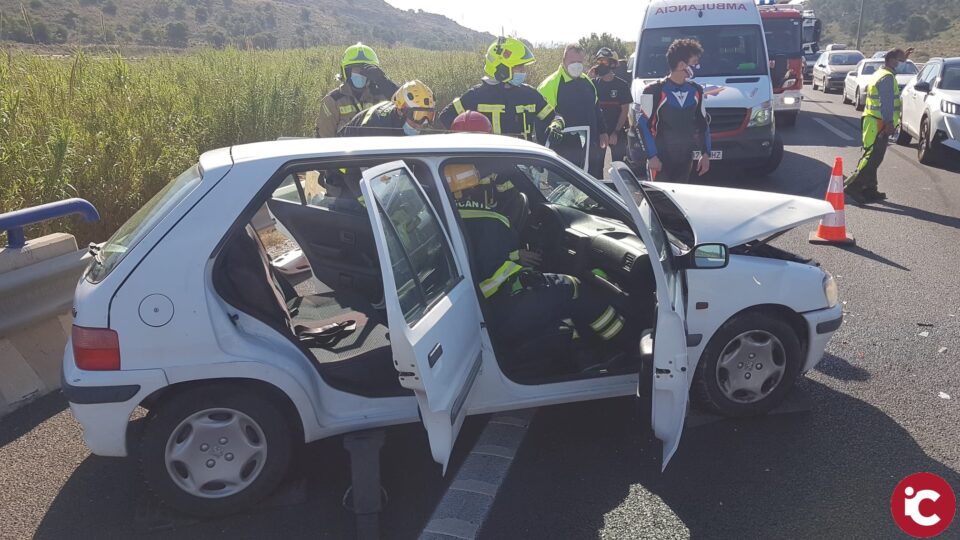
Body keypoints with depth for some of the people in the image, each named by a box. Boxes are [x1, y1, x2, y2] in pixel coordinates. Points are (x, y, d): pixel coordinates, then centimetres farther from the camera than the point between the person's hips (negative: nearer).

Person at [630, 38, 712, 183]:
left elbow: (703, 124, 16)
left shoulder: (696, 91, 9)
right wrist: (651, 156, -15)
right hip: (661, 159, -6)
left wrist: (705, 154, 10)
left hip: (686, 158, 6)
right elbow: (642, 125, -11)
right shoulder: (655, 91, -11)